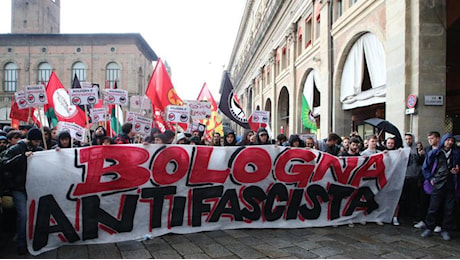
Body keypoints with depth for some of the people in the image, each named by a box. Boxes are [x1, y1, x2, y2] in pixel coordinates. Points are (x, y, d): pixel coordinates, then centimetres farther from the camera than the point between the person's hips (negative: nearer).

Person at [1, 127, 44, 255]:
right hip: (19, 188, -4)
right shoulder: (15, 149, -6)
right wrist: (23, 156, -27)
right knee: (23, 215, -8)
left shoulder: (39, 149, 7)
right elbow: (5, 164, -18)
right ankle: (21, 244, 6)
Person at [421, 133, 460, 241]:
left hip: (451, 185, 2)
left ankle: (446, 230, 16)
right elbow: (425, 167, 9)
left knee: (449, 209, 4)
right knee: (433, 208, 0)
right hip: (438, 184, -2)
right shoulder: (434, 153, 3)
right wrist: (430, 178, 3)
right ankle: (429, 228, 11)